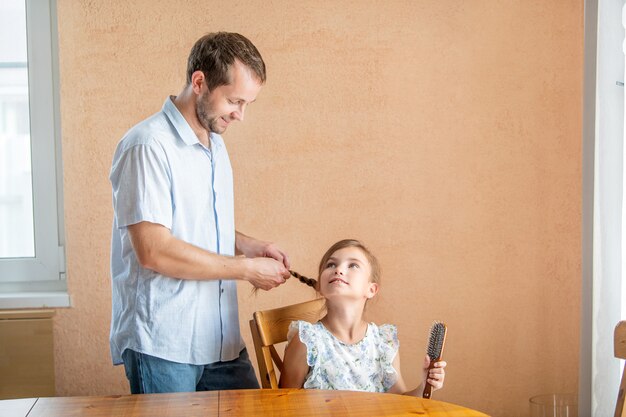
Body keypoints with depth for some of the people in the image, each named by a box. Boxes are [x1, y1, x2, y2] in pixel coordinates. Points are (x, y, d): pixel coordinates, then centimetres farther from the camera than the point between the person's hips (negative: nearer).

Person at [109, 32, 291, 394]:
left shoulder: (215, 144, 13)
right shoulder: (148, 146, -15)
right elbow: (153, 250, -22)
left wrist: (246, 245, 5)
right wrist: (247, 269, -15)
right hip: (162, 346, -8)